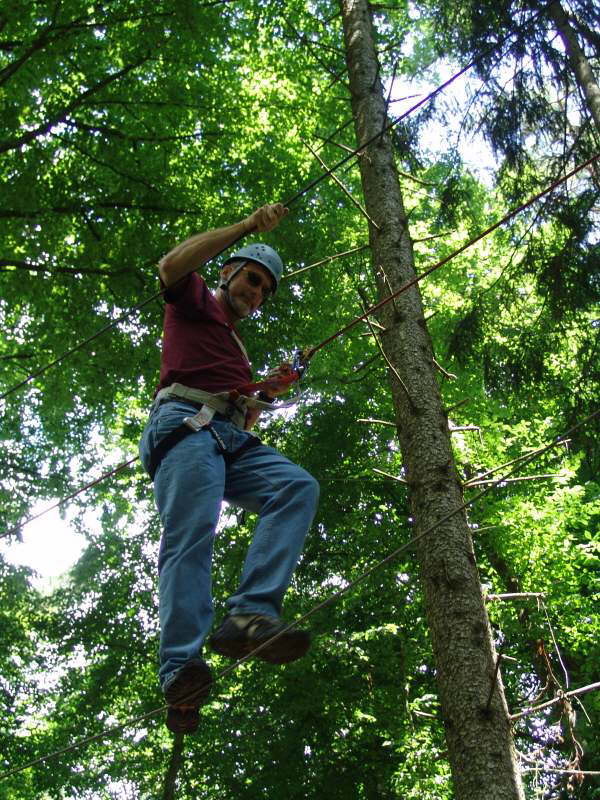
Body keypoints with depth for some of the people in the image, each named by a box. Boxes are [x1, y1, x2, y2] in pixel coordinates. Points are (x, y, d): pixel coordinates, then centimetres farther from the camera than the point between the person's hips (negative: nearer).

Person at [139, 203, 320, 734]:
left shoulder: (238, 349, 38)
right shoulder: (195, 303, 18)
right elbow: (172, 265, -6)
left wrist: (269, 393, 14)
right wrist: (249, 226, -6)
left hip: (234, 442, 7)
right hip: (185, 426, -7)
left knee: (298, 487, -20)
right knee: (190, 535, -24)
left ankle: (249, 616, -35)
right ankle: (181, 674, -35)